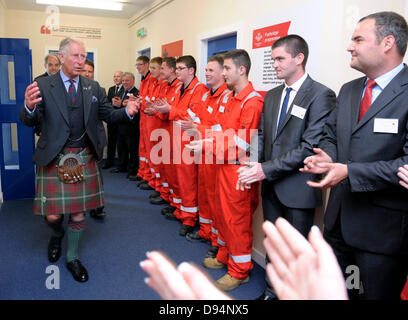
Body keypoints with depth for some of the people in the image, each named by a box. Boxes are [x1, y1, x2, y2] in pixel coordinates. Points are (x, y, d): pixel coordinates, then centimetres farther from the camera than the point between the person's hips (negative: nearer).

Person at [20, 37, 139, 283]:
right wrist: (29, 106, -31)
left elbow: (108, 114, 6)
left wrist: (127, 112, -15)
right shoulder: (44, 85, -3)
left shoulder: (93, 87, 7)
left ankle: (72, 258, 32)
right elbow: (30, 121, -7)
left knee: (79, 212, 10)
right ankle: (57, 234, 41)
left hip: (84, 158, 3)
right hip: (53, 158, -2)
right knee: (52, 214, 2)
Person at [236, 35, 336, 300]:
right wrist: (254, 166, -8)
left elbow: (310, 147, -20)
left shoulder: (321, 95, -13)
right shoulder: (272, 95, 11)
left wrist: (266, 169, -20)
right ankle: (273, 290, 37)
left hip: (297, 188, -6)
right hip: (271, 186, 7)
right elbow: (262, 135, 11)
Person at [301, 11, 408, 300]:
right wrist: (327, 157, -7)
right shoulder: (349, 90, 9)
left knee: (377, 294, 14)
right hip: (339, 218, 7)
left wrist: (349, 171, -26)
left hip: (383, 226, -7)